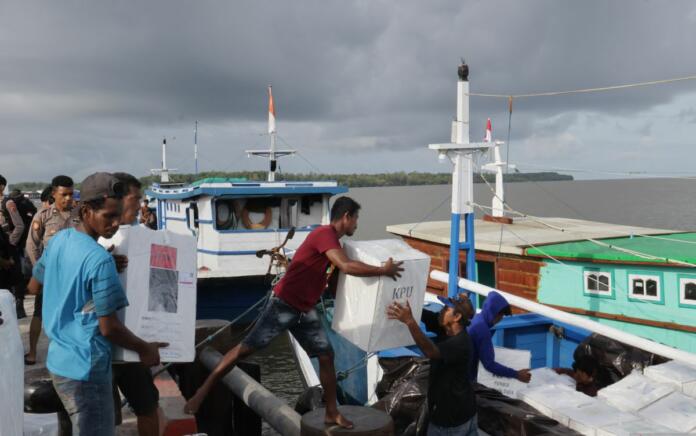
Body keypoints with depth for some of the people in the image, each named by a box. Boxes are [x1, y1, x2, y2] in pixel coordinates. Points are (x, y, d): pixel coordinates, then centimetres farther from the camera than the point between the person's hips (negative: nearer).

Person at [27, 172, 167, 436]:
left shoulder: (59, 240, 2)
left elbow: (34, 286, 18)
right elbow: (109, 328, -20)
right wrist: (144, 350, -6)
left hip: (59, 360, 9)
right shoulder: (100, 259, -23)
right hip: (85, 369, -9)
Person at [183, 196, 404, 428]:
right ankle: (203, 390, 10)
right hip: (284, 304, -9)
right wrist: (383, 270, -18)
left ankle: (332, 413, 15)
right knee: (246, 347, -2)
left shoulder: (332, 239, 12)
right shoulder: (325, 233, -18)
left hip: (305, 311, 9)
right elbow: (347, 266, -29)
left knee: (327, 356, 5)